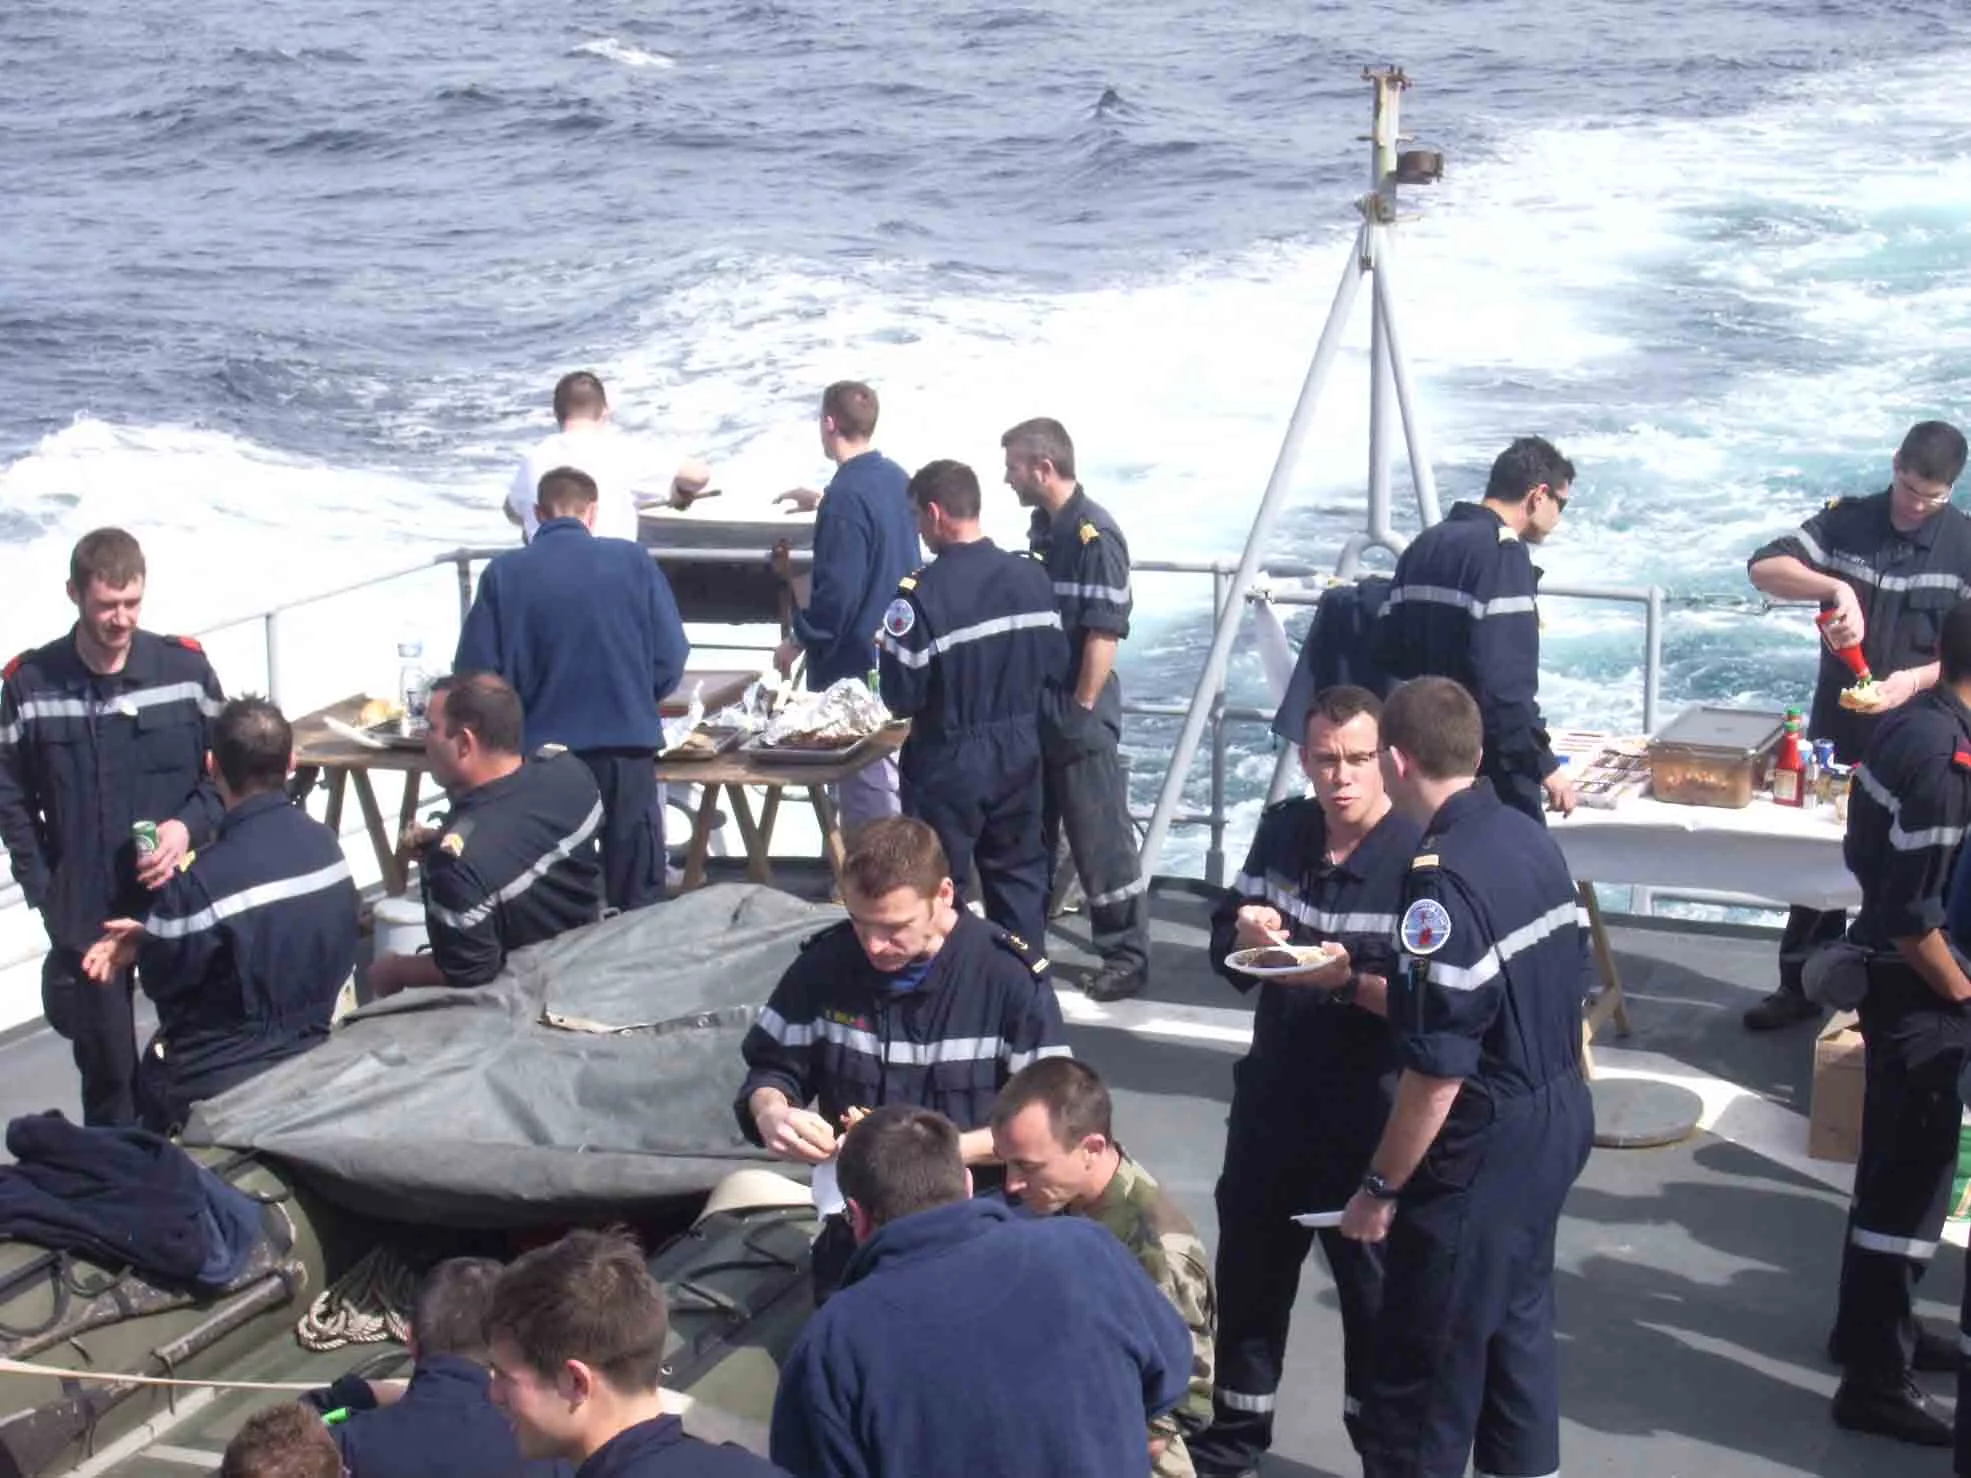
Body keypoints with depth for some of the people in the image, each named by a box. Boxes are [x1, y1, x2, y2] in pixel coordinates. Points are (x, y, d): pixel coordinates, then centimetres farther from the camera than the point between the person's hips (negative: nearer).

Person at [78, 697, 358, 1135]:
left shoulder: (204, 880, -27)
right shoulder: (325, 845, -4)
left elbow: (163, 981, -14)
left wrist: (142, 944, 10)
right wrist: (153, 936, 6)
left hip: (218, 1085, -6)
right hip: (311, 1056, 6)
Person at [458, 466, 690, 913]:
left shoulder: (504, 574, -5)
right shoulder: (634, 562, -4)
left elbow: (475, 673, -5)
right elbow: (670, 661, -3)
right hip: (627, 748, 0)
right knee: (636, 906, 10)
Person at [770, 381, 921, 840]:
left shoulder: (846, 496, -21)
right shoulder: (896, 479, 6)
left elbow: (837, 591, -24)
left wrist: (799, 641, -11)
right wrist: (822, 503, 42)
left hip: (856, 663, -9)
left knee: (868, 788, -3)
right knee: (891, 775, 17)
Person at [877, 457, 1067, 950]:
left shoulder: (922, 592, -21)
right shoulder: (1031, 576, -5)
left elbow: (902, 698, -17)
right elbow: (1055, 665, 1)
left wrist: (890, 648, 2)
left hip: (950, 763, -5)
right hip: (1019, 752, 5)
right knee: (1020, 872, 18)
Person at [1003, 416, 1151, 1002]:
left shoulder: (1094, 534, -17)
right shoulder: (1042, 527, 9)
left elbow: (1105, 633, -20)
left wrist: (1081, 710, -18)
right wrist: (1037, 706, 15)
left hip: (1080, 720, -9)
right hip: (1035, 714, 9)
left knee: (1101, 842, -1)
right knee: (1029, 837, 17)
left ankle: (1127, 958, 9)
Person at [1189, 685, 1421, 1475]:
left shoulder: (1420, 855, -17)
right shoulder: (1281, 830, 2)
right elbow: (1228, 957, 7)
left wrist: (1349, 981, -31)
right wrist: (1245, 938, -14)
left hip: (1371, 1113, -6)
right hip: (1275, 1093, 6)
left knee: (1374, 1286, 9)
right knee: (1249, 1266, 18)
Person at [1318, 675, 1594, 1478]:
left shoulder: (1446, 882, -24)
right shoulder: (1531, 838, 2)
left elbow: (1437, 1072, -23)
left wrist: (1381, 1187, -12)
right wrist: (1366, 983, 20)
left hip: (1485, 1146, -9)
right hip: (1558, 1113, 9)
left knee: (1427, 1357, 4)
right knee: (1519, 1317, 22)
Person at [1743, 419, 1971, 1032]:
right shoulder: (1847, 522, -3)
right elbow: (1763, 568, -12)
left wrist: (1916, 680, -24)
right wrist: (1837, 587, -27)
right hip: (1837, 729, 2)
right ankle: (1802, 986, 23)